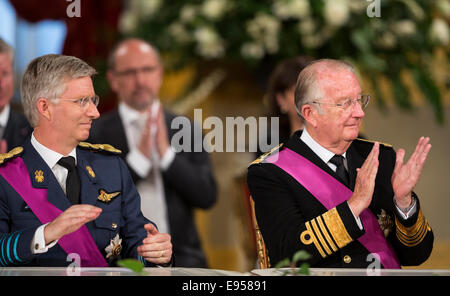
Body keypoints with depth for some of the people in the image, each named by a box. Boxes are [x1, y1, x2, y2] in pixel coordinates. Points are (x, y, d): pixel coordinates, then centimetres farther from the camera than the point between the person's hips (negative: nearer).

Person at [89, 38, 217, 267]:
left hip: (181, 257, 2)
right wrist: (139, 156, -13)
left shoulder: (187, 130, 13)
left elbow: (207, 196, 3)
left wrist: (166, 152, -8)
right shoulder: (96, 134, 5)